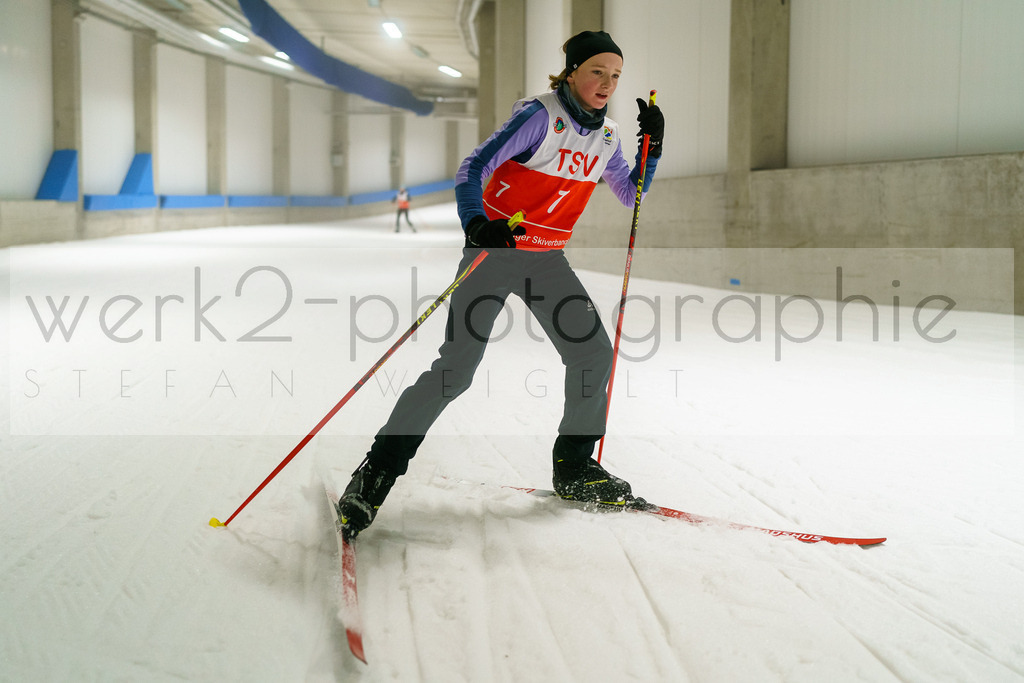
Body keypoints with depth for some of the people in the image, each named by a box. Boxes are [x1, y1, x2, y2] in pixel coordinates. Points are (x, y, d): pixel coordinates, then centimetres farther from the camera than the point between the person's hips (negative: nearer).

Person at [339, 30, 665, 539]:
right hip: (495, 249, -7)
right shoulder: (541, 116, -13)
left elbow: (630, 195, 18)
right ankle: (377, 473, -7)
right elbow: (473, 168, -18)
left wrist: (653, 144, 3)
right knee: (456, 368, -14)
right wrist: (476, 224, -35)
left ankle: (574, 465, 18)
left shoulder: (605, 135, 8)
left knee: (594, 353, 1)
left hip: (547, 260, 7)